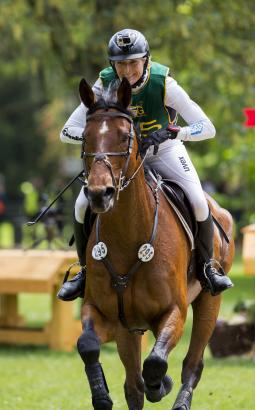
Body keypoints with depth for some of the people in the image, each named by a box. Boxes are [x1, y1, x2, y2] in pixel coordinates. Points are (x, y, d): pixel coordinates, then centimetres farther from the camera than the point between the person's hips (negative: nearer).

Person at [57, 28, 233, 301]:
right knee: (82, 205, -15)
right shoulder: (104, 86, -22)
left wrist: (171, 133, -44)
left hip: (163, 148, -1)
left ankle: (206, 267, 3)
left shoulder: (164, 84, -27)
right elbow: (67, 131, -20)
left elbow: (207, 127, -29)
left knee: (198, 203, -22)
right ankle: (85, 270, 9)